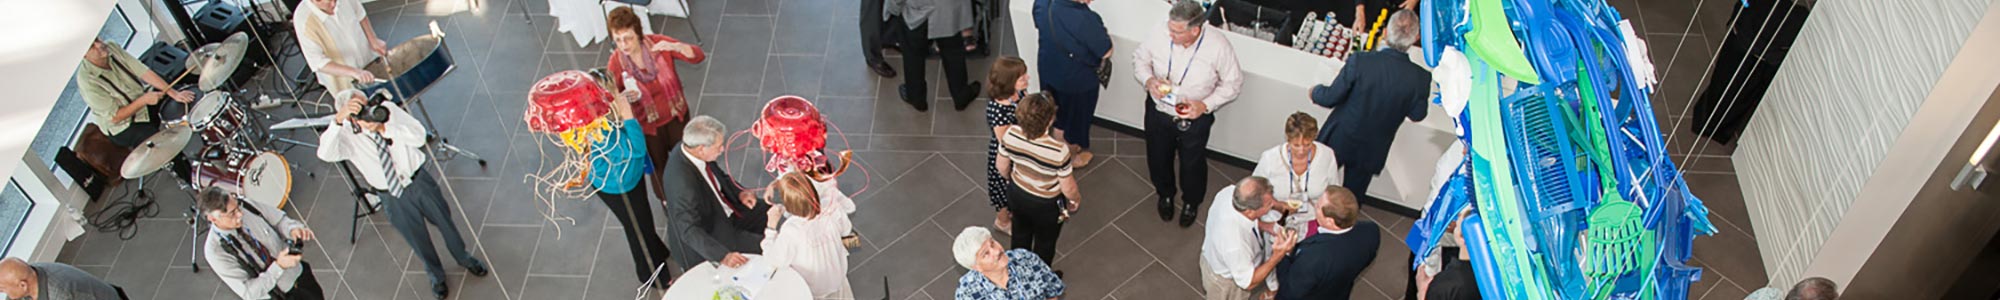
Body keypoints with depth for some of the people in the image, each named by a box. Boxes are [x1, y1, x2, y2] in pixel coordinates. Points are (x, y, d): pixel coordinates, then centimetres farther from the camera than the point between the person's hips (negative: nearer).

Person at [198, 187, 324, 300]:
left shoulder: (247, 206, -15)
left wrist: (293, 229, -24)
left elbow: (280, 220, 0)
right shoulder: (215, 252, -23)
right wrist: (278, 266, -34)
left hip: (299, 271, 4)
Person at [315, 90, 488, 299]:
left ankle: (464, 258, 50)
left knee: (444, 221, 21)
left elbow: (419, 136, -22)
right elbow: (325, 154, -42)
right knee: (417, 239, 17)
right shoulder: (344, 135, -20)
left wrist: (386, 127, -36)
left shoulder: (386, 109, -16)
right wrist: (338, 119, -52)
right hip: (391, 195, -1)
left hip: (418, 180, 1)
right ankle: (436, 275, 46)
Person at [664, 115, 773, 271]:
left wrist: (740, 193, -6)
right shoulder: (682, 182, -38)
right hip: (708, 236, -9)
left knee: (768, 213, 13)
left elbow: (719, 175, 9)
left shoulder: (689, 148, -13)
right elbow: (690, 232, -35)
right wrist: (723, 256, -44)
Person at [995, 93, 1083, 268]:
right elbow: (1068, 188, -23)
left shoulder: (1011, 134, -26)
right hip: (1046, 205, -4)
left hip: (1017, 194, 4)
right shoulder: (1059, 150, -39)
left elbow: (1002, 167, -7)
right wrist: (1077, 198, 0)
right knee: (1045, 245, 26)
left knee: (1020, 235, 32)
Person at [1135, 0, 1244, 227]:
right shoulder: (1161, 38, -24)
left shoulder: (1218, 47, -26)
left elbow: (1233, 83, -11)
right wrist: (1148, 80, -22)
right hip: (1158, 112, 2)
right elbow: (1139, 58, -2)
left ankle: (1191, 202, 52)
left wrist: (1205, 105, -23)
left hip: (1195, 118, -1)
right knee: (1158, 158, 23)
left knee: (1193, 164, 20)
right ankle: (1165, 194, 56)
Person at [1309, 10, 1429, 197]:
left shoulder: (1360, 61, -29)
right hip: (1372, 151, 2)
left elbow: (1330, 98, -19)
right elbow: (1417, 115, -5)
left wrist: (1316, 92, 3)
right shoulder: (1420, 77, -22)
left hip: (1340, 141, -2)